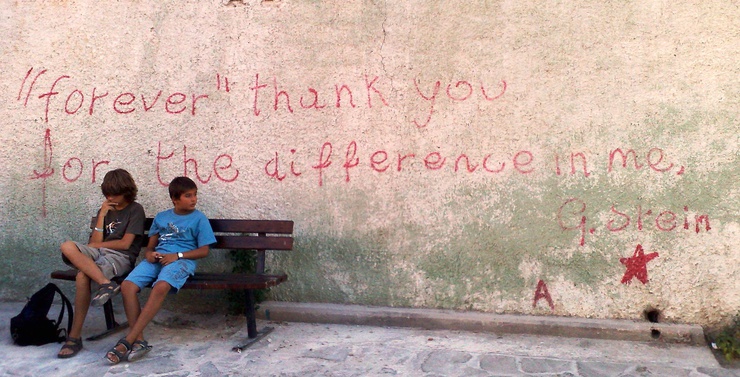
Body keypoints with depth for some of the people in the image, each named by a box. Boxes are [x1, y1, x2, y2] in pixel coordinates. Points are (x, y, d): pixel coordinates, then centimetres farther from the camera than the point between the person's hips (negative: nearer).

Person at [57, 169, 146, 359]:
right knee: (67, 247, -26)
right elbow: (95, 242, 9)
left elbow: (125, 244, -5)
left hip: (121, 257, -6)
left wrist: (95, 245, 4)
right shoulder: (105, 210, 21)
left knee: (82, 276, -33)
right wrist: (102, 215, 3)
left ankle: (75, 336, -24)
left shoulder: (135, 210, 4)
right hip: (99, 252, 6)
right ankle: (106, 284, -40)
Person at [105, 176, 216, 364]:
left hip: (182, 260, -4)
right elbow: (150, 245, 21)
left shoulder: (199, 218, 7)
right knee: (127, 286, -24)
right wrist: (149, 254, -4)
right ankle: (139, 341, -19)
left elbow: (204, 250, 1)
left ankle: (128, 341, -30)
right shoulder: (161, 217, 20)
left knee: (160, 287, -36)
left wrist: (177, 255, -11)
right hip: (157, 259, 5)